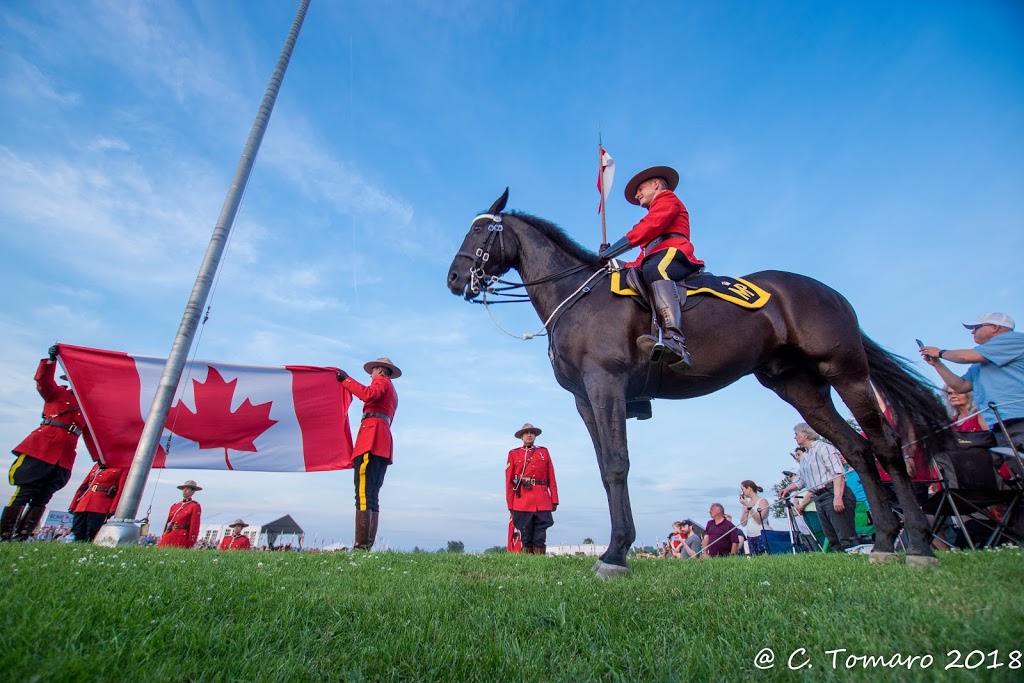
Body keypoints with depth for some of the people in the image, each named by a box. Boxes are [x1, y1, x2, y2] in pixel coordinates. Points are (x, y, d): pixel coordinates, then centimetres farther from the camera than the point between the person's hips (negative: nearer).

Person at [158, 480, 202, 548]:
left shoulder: (195, 506, -2)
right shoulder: (175, 505, 17)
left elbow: (195, 525, -7)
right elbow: (168, 522, 16)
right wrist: (163, 537, 10)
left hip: (181, 537, -6)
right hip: (168, 537, 6)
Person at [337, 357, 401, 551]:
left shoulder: (382, 380, 10)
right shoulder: (392, 393, 35)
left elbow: (369, 395, -13)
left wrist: (346, 380, -6)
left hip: (372, 438, -9)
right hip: (383, 444, 9)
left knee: (363, 494, -17)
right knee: (372, 496, 3)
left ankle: (361, 545, -23)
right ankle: (368, 545, -2)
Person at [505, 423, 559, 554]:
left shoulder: (544, 452, 14)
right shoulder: (513, 454, 10)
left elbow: (552, 478, 11)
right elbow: (509, 481, 5)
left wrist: (554, 500, 5)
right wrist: (510, 504, 0)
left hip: (542, 502, 1)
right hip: (522, 501, -1)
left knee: (540, 535, 0)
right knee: (526, 535, 3)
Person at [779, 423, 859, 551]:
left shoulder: (823, 448, -5)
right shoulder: (804, 457, 21)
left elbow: (838, 473, -15)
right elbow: (800, 479, 25)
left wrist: (838, 497, -24)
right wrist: (787, 489, 9)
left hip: (833, 495, -9)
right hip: (819, 499, 9)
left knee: (847, 538, -11)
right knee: (833, 540, 7)